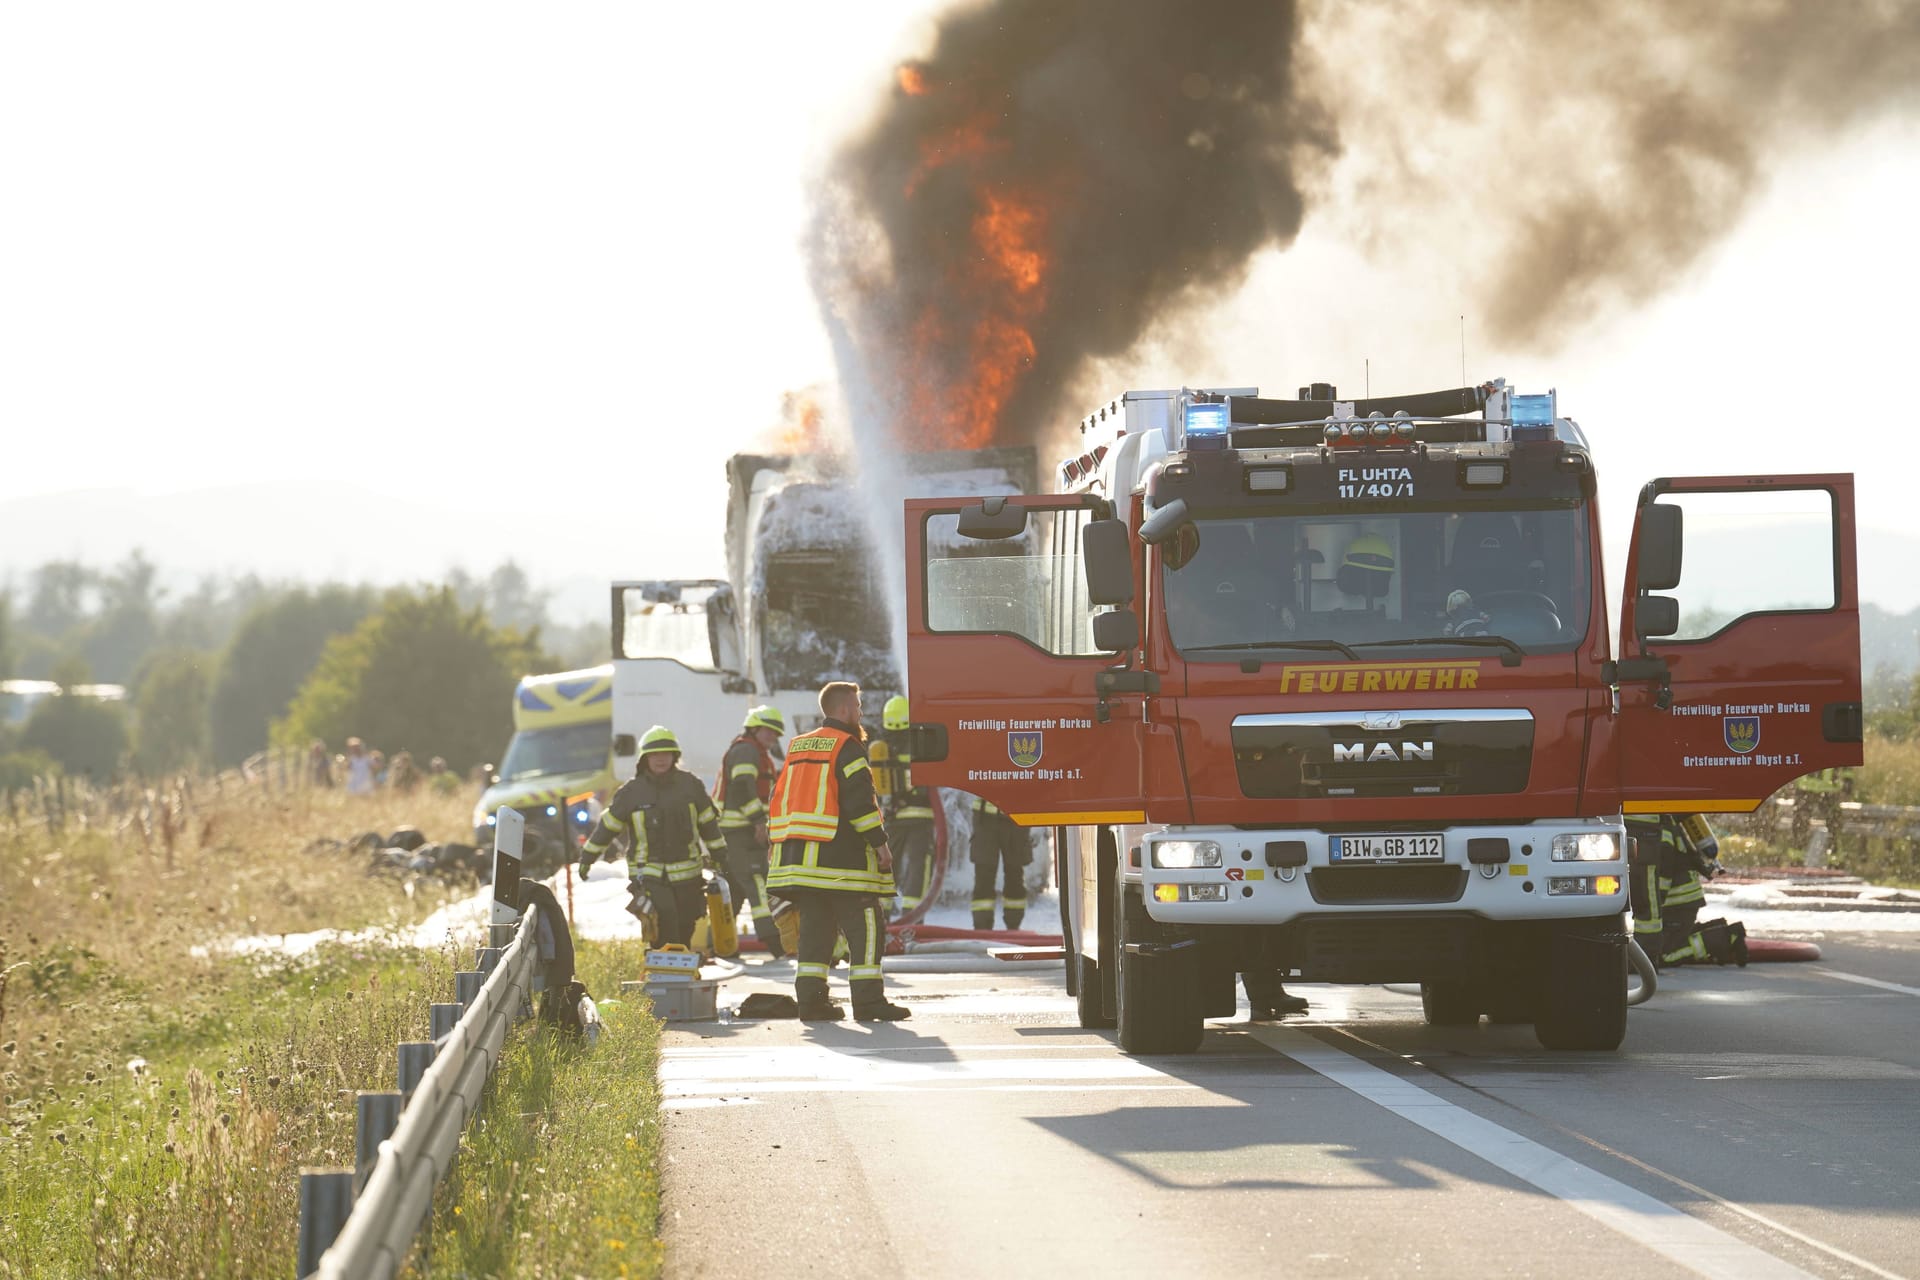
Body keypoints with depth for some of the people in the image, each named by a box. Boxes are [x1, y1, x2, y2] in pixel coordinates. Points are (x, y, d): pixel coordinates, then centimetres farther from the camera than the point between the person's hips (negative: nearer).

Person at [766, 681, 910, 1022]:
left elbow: (782, 799, 19)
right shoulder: (847, 747, -7)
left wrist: (781, 843, 23)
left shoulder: (797, 747, 18)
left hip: (800, 854, 8)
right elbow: (859, 800, -16)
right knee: (864, 926, -5)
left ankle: (810, 997, 6)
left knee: (816, 925, 11)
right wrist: (879, 842, -12)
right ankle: (868, 999, -9)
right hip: (841, 856, -8)